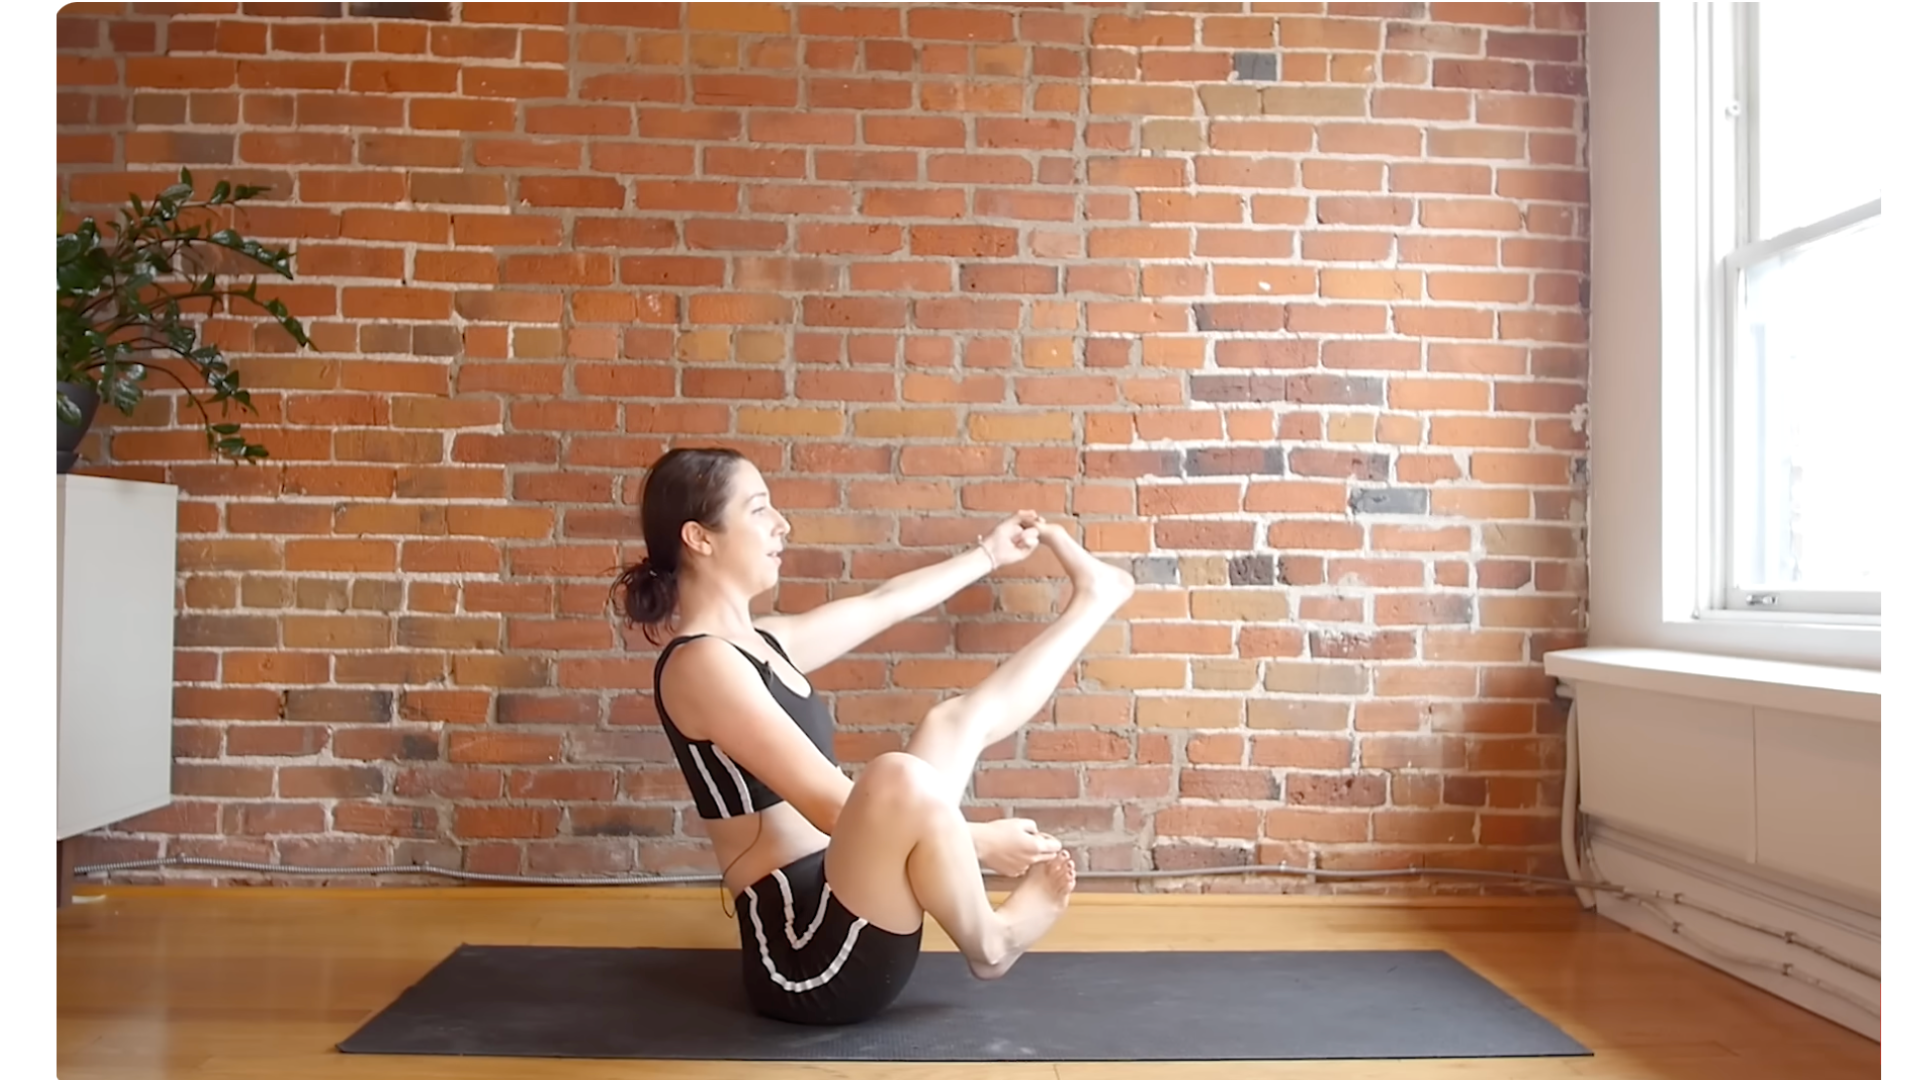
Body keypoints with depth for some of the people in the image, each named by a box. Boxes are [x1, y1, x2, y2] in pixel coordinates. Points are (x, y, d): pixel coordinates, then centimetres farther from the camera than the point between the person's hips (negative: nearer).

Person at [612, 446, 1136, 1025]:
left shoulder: (762, 641, 12)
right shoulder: (702, 662, -18)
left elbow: (883, 603, 27)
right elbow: (831, 807, -22)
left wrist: (988, 554, 37)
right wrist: (979, 841, -16)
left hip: (840, 897, 10)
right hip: (807, 953, -10)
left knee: (955, 720, 21)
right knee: (898, 779, -37)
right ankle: (988, 942, -10)